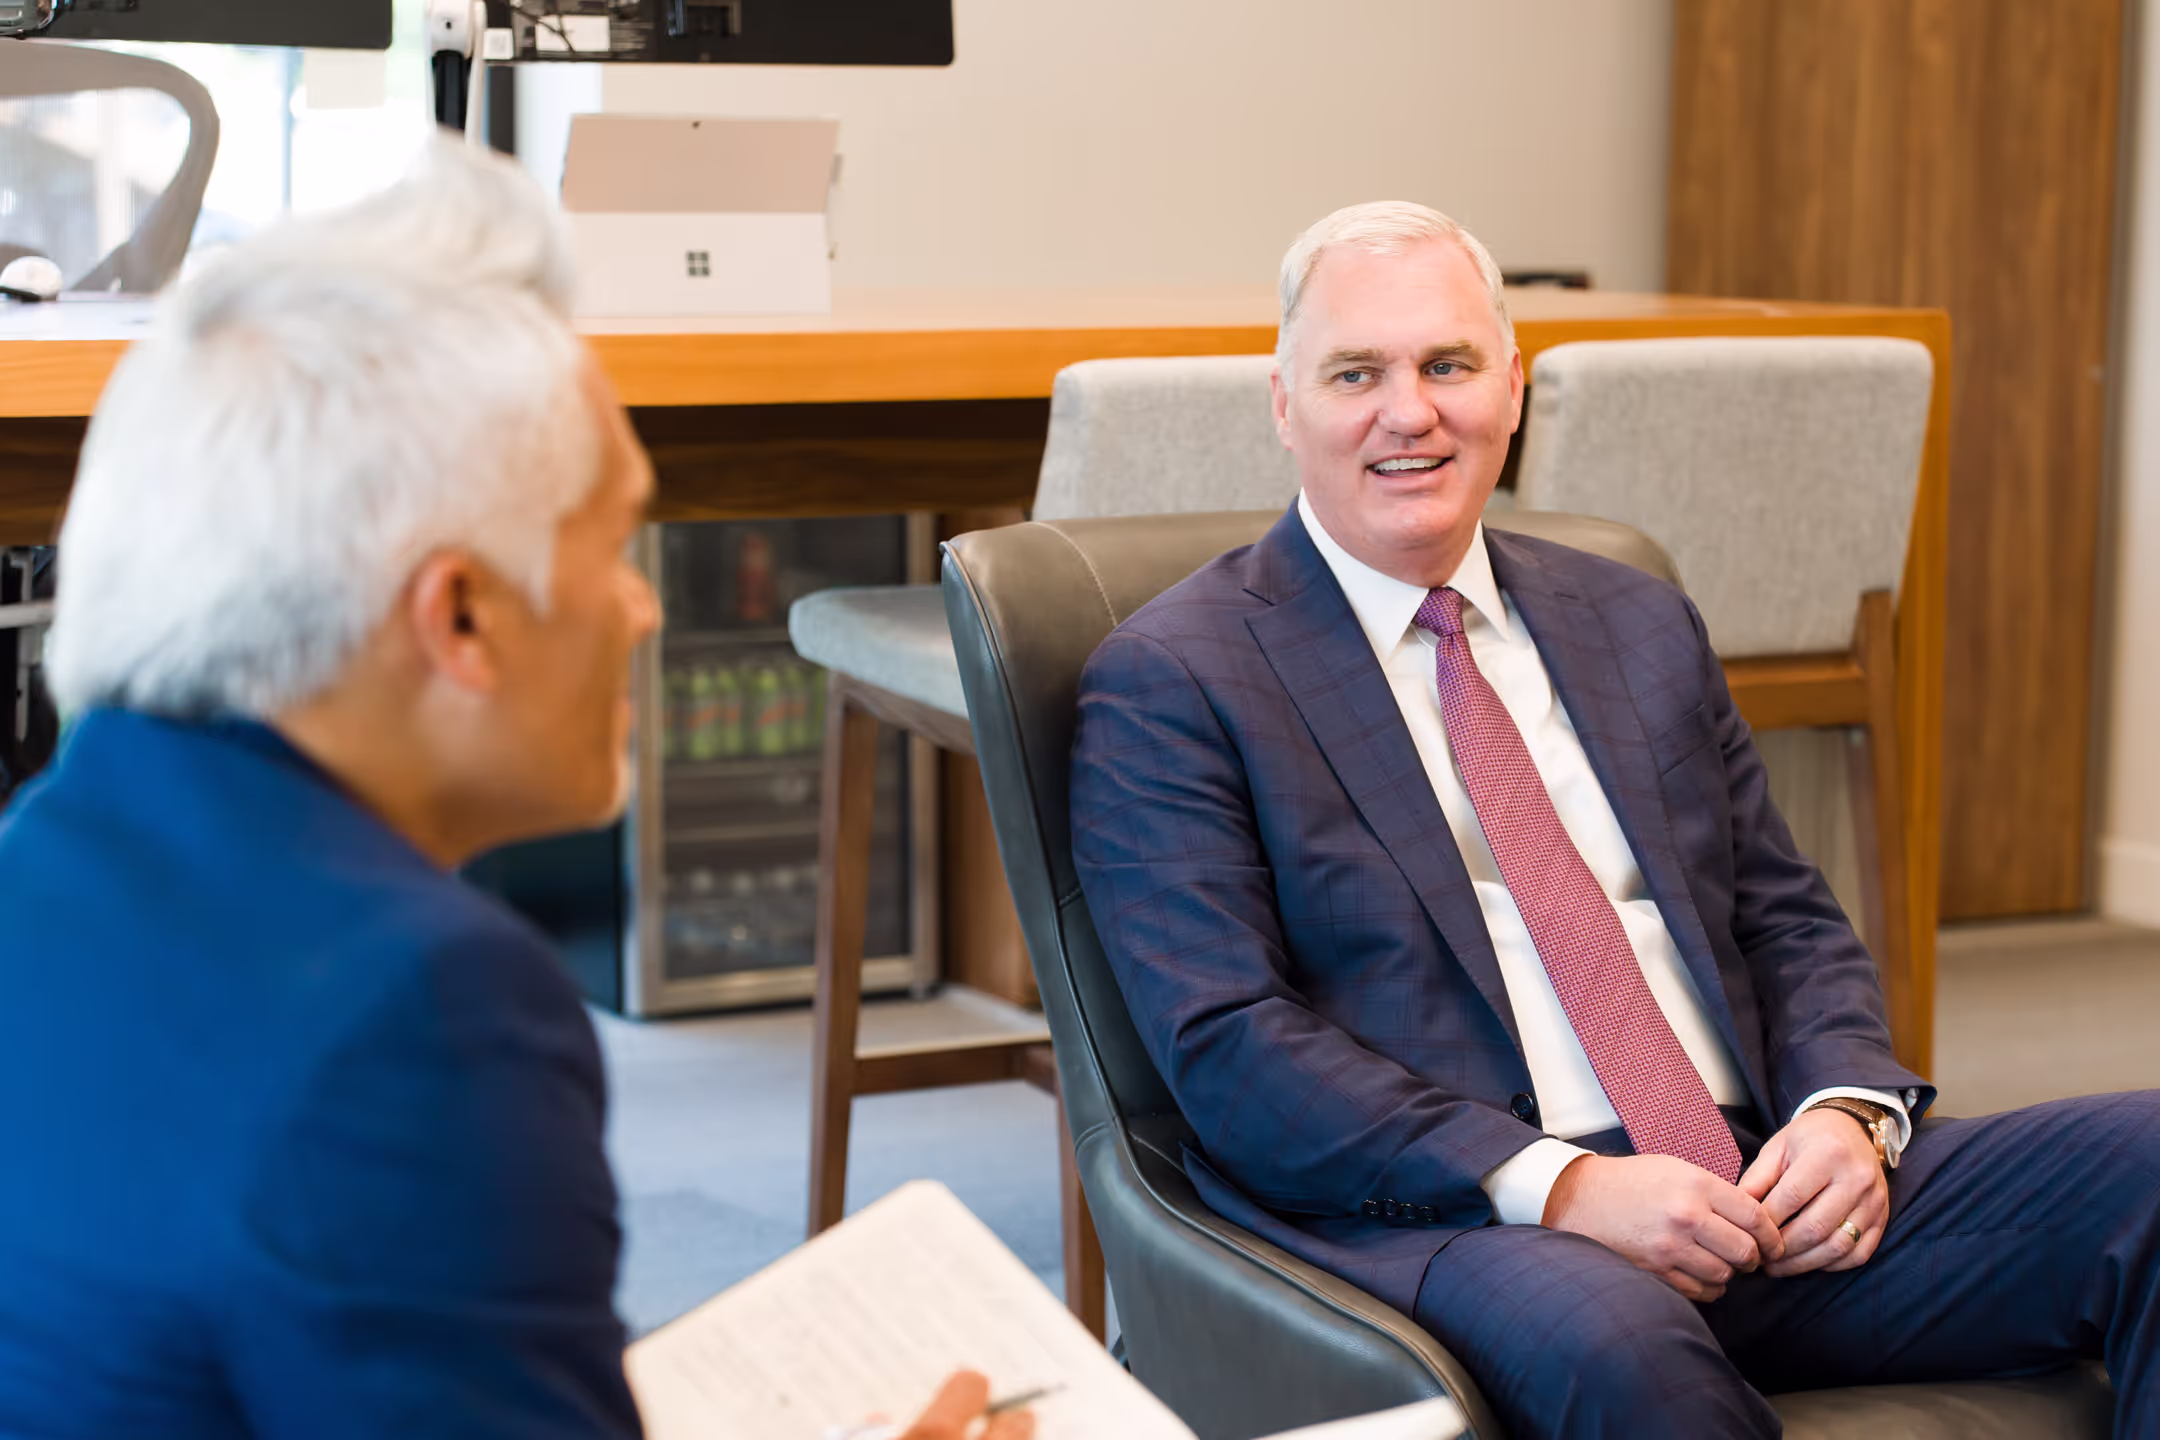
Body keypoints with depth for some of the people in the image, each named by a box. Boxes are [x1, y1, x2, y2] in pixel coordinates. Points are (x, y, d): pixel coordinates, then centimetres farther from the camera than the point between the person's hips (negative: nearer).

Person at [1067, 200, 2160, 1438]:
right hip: (1456, 1230, -6)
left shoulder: (1641, 628, 21)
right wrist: (1559, 1185, -19)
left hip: (1766, 1190, 6)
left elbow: (1790, 921, 21)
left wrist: (1847, 1108, -3)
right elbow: (1229, 1047, -9)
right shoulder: (1169, 685, 1)